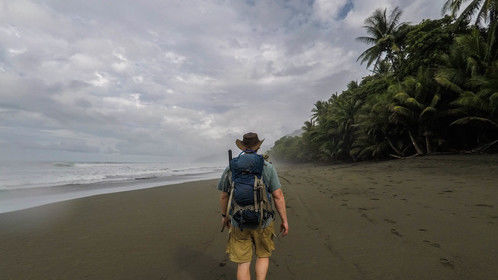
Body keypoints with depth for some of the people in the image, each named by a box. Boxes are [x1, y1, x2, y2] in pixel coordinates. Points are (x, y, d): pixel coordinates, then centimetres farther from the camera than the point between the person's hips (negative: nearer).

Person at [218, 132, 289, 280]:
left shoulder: (230, 169, -4)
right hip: (263, 222, 0)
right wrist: (284, 220, 0)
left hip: (238, 223, 1)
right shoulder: (268, 167, -9)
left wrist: (224, 215, 18)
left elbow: (224, 196, 3)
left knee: (243, 263, 13)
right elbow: (278, 196, -10)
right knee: (263, 255, 24)